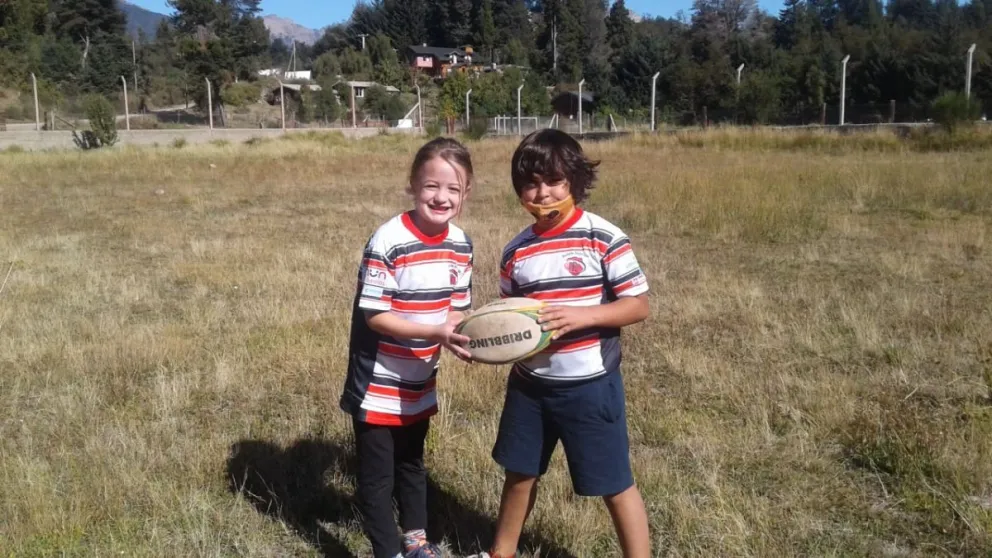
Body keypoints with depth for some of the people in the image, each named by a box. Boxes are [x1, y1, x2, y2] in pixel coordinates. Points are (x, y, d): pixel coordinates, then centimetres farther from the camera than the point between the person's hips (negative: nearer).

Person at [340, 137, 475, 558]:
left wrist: (461, 337, -16)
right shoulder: (388, 242, -24)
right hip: (377, 385, -6)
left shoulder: (460, 244, -3)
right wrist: (436, 332, -31)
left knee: (411, 464, 25)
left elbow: (456, 307, 5)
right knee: (377, 475, 8)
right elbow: (373, 314, -23)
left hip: (420, 383, 7)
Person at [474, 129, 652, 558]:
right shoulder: (516, 250, 1)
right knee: (520, 472, 21)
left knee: (614, 484, 6)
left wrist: (581, 315, -25)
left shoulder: (604, 239, -13)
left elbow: (638, 305, -12)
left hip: (591, 386, -5)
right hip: (529, 385, 5)